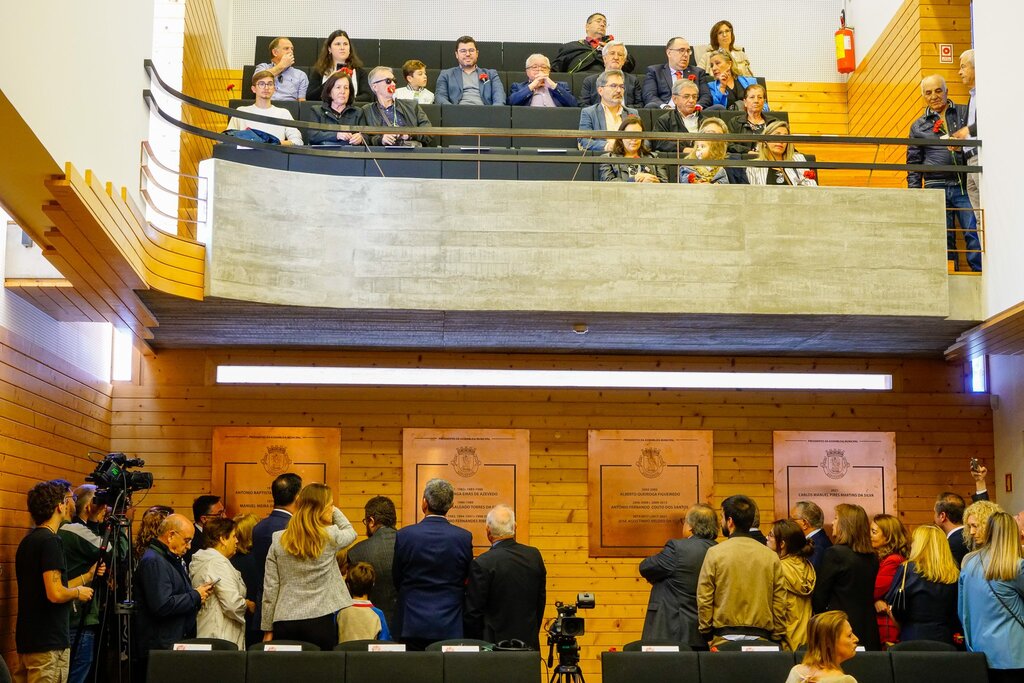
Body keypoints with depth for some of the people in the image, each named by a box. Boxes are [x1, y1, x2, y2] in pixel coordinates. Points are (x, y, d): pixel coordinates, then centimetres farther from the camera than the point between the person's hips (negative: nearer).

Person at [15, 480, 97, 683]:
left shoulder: (28, 541, 13)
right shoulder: (49, 541, -16)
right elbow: (55, 594, -23)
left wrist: (87, 576, 21)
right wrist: (78, 592, -4)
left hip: (28, 643, 9)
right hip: (48, 645, -9)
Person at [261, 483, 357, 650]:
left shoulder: (278, 540, 2)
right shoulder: (330, 536, -4)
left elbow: (270, 589, 5)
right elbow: (350, 532, 22)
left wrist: (268, 630, 11)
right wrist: (334, 510, 20)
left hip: (285, 623, 3)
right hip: (320, 620, -2)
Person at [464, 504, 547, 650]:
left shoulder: (482, 564, -16)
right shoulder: (534, 556, 1)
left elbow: (473, 612, -10)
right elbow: (541, 601, 10)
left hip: (495, 643, -5)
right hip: (529, 643, 5)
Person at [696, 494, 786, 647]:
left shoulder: (715, 553, -4)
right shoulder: (771, 557, 4)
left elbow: (704, 599, -2)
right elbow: (779, 602, 4)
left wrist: (706, 633, 7)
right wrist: (777, 638, 11)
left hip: (724, 637, -2)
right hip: (761, 638, 2)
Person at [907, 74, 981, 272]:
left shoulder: (965, 113, 12)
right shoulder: (918, 126, 16)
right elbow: (913, 164, 16)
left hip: (964, 184, -1)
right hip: (936, 187, 1)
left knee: (973, 232, -10)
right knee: (943, 238, 1)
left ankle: (980, 272, -8)